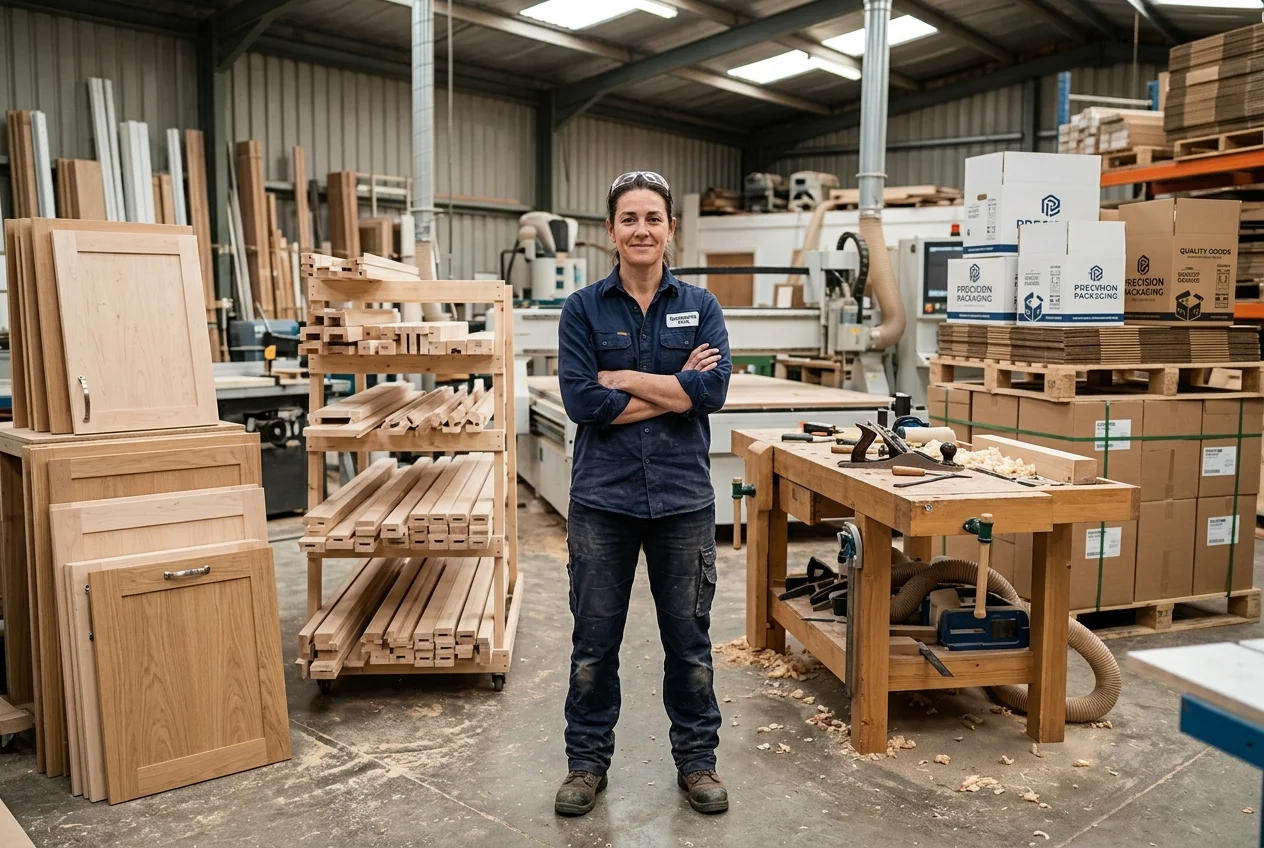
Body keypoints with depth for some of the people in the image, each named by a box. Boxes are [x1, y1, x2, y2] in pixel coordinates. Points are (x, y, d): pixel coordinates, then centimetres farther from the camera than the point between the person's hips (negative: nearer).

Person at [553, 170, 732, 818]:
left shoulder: (700, 306, 3)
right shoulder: (583, 308, 0)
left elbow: (713, 388, -12)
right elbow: (580, 401, -13)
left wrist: (621, 378, -12)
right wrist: (674, 391, -13)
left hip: (683, 496, 1)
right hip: (603, 496, 0)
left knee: (688, 637, 13)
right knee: (594, 640, 11)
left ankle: (696, 758, 32)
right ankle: (587, 761, 30)